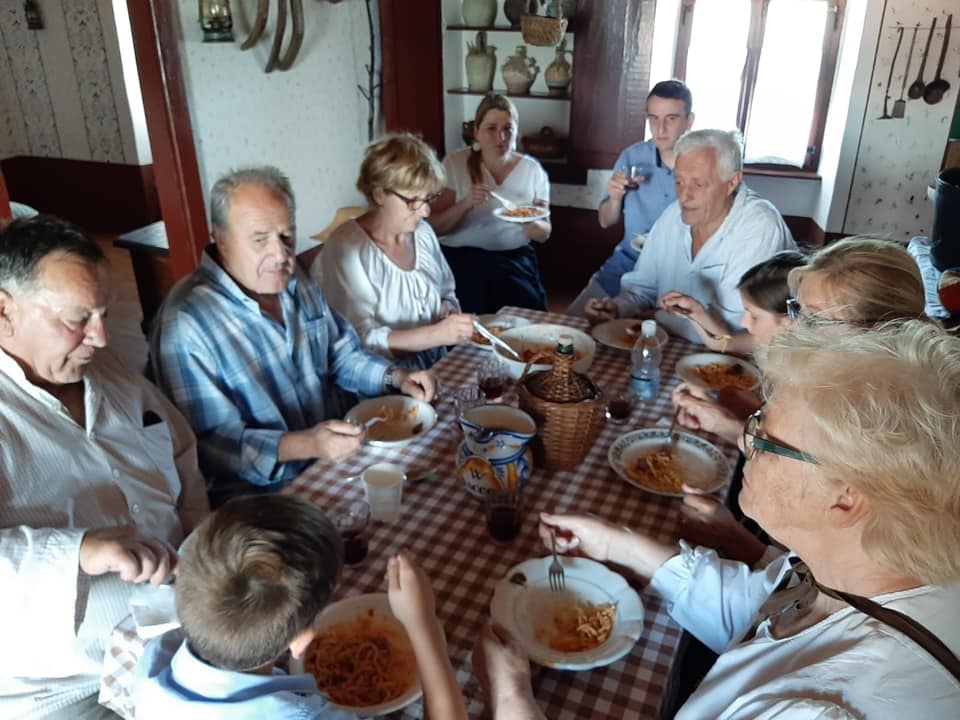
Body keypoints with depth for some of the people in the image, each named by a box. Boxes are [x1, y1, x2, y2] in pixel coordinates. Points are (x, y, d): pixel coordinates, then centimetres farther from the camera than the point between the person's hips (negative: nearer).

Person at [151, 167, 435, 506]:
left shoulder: (293, 281, 7)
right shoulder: (186, 325, -19)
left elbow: (341, 354, 17)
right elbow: (211, 443, -21)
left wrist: (396, 377, -1)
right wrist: (305, 445, -33)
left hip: (336, 454, 8)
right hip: (262, 493, -8)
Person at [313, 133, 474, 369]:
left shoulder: (422, 231, 6)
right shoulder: (348, 250, -16)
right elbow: (361, 342, -22)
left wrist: (450, 313, -3)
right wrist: (436, 334, -30)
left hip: (439, 363, 8)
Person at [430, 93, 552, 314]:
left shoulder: (532, 169, 4)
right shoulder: (454, 164, -2)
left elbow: (544, 234, 9)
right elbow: (435, 227, -3)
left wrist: (528, 222, -15)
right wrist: (465, 204, -21)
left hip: (515, 257, 2)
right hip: (462, 257, -2)